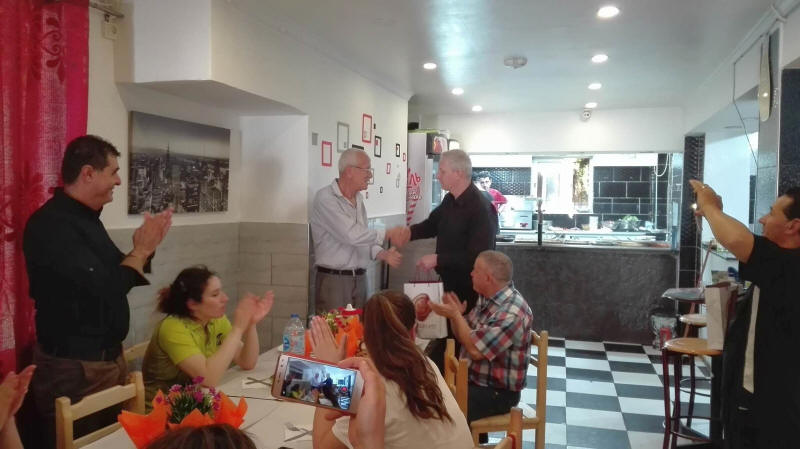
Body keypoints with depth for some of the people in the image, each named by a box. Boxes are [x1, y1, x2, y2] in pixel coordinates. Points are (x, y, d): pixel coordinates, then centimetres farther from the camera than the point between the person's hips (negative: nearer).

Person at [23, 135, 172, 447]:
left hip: (109, 358, 9)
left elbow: (114, 278, 16)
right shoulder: (51, 225, -20)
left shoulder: (86, 218, 11)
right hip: (74, 369, -9)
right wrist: (141, 249, -13)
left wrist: (146, 247, 1)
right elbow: (102, 291, -26)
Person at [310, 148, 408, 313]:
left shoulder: (358, 199, 12)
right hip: (333, 279, -7)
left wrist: (383, 254, -4)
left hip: (359, 279, 7)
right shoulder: (325, 197, -13)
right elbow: (351, 235, -23)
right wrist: (388, 234, -13)